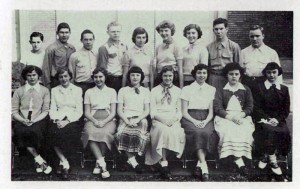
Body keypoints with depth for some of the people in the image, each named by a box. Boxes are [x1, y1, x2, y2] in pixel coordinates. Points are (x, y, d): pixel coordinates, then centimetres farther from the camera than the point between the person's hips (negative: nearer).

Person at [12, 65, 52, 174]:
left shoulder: (44, 91, 12)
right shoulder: (19, 91, 14)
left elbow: (45, 111, 5)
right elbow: (14, 111, 9)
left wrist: (34, 121, -12)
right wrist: (23, 120, -11)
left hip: (38, 120, -1)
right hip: (22, 121, 1)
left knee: (35, 131, -33)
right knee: (21, 131, -31)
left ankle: (37, 161, -13)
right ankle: (41, 161, -22)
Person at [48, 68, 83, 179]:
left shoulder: (77, 90, 11)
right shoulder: (54, 90, 19)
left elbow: (79, 111, 2)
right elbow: (52, 109, 10)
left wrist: (67, 121, -13)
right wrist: (56, 120, -11)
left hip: (72, 120, -2)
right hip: (58, 120, 2)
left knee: (69, 132, -34)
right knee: (53, 132, -31)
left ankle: (62, 162, -17)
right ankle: (65, 163, -21)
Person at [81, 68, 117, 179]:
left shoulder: (112, 91, 14)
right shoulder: (89, 92, 18)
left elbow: (113, 112, 6)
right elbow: (86, 112, 10)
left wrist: (104, 122, -13)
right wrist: (94, 121, -10)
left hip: (108, 120, -1)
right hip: (92, 119, 1)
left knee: (105, 132, -35)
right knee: (90, 133, -34)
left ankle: (98, 164, -23)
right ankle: (103, 164, -34)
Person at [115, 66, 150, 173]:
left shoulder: (145, 91, 20)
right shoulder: (123, 90, 20)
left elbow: (147, 110, 10)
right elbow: (119, 110, 11)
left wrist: (137, 119, -9)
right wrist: (126, 120, -9)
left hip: (140, 119, 0)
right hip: (125, 119, 0)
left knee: (140, 135, -35)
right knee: (121, 134, -34)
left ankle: (130, 160, -19)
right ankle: (133, 161, -26)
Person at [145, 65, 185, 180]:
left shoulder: (178, 91, 19)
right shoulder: (155, 90, 15)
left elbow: (179, 110, 15)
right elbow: (152, 111, 6)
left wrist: (175, 118, -7)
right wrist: (162, 118, -13)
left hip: (173, 120, 1)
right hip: (158, 120, -1)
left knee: (175, 131, -33)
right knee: (163, 129, -36)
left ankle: (162, 162, -25)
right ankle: (164, 163, -36)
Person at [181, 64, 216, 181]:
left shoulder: (212, 90, 15)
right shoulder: (187, 89, 9)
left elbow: (211, 111, 9)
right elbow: (184, 112, 4)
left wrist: (205, 122, -11)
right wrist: (195, 121, -13)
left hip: (206, 119, 2)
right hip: (190, 119, -1)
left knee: (206, 133, -32)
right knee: (197, 132, -33)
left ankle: (199, 166, -29)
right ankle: (204, 167, -36)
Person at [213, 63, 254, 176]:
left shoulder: (246, 90, 20)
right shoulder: (221, 90, 16)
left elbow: (249, 108, 11)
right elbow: (217, 108, 3)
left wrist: (240, 115, -11)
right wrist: (231, 116, -13)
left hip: (242, 117, 2)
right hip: (225, 117, -2)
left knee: (244, 131, -34)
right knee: (228, 130, -35)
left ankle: (237, 159, -35)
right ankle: (239, 161, -41)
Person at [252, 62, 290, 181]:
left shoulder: (284, 89, 15)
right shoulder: (258, 88, 8)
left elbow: (286, 110, 10)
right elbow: (256, 108, 0)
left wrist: (277, 119, -9)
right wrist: (268, 119, -15)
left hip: (278, 121, 3)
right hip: (263, 120, -2)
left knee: (284, 132, -30)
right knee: (269, 130, -34)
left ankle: (265, 157, -18)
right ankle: (273, 162, -27)